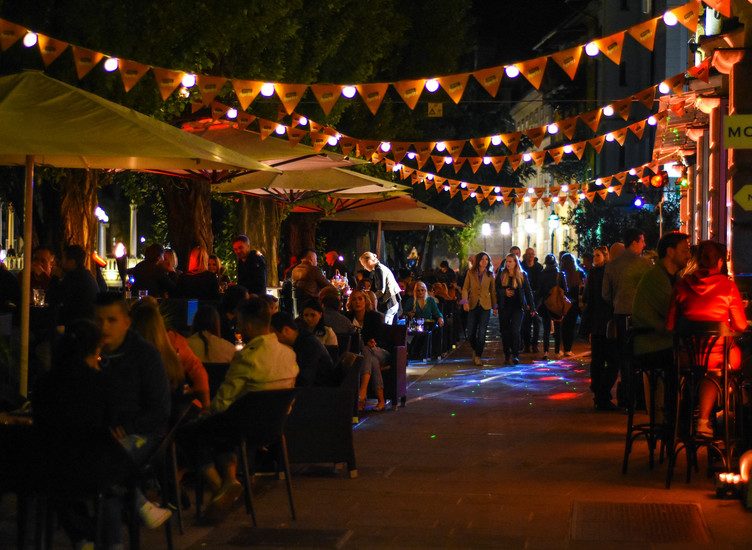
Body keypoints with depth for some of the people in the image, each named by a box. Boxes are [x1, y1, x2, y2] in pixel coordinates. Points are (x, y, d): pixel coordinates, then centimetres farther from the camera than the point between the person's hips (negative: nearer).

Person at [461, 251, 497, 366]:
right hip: (473, 305, 0)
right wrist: (465, 301, -13)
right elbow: (465, 288, 2)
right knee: (470, 333, 1)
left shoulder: (490, 275, 4)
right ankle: (474, 350, 30)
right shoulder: (470, 273, 2)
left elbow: (493, 291, 9)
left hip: (485, 306, 0)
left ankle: (478, 356, 2)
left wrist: (495, 307, 8)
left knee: (481, 333, -8)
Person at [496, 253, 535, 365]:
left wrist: (532, 307, 3)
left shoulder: (522, 275, 3)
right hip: (504, 307, 2)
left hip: (517, 307, -2)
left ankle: (516, 355, -9)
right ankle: (507, 356, 16)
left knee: (515, 330, -14)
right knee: (505, 332, 4)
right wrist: (504, 292, -12)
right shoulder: (501, 275, 7)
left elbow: (528, 292, 5)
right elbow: (496, 289, 8)